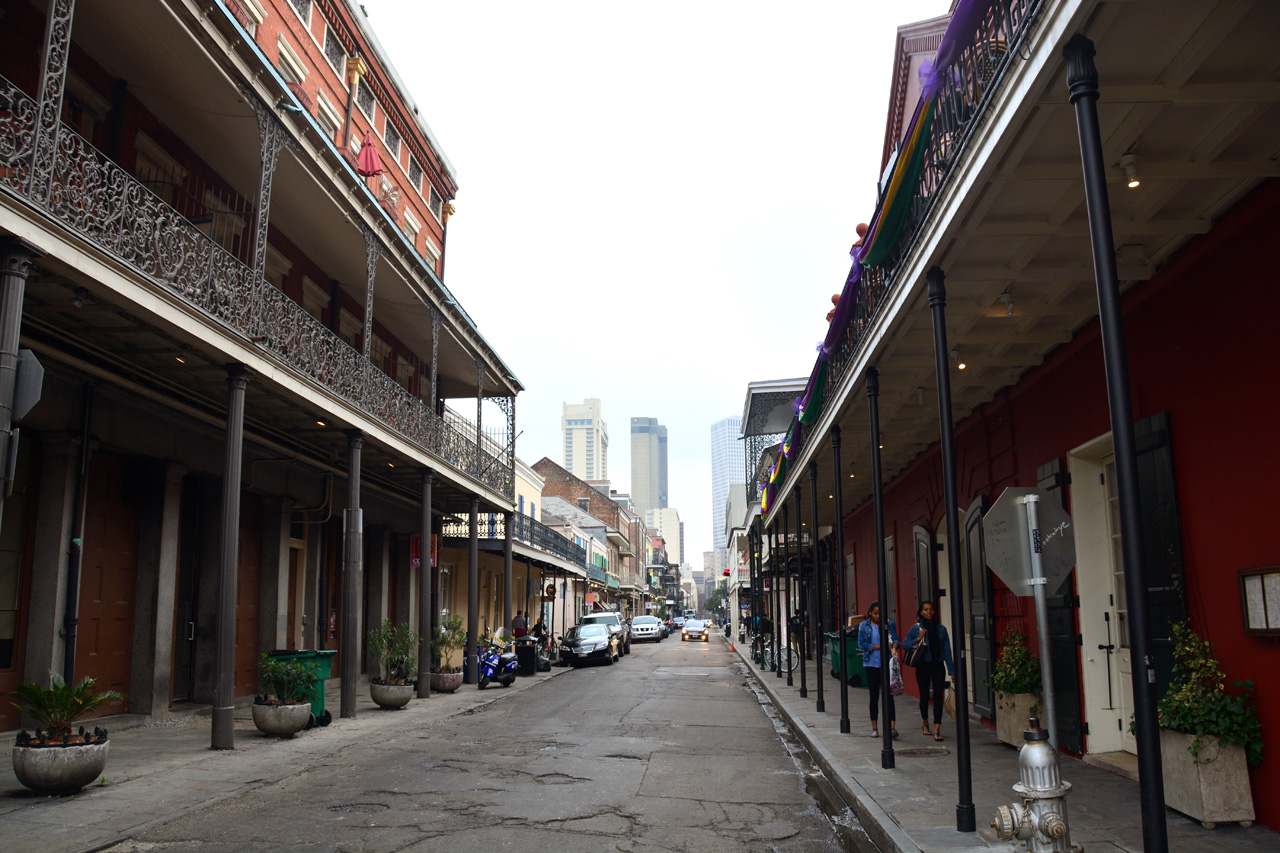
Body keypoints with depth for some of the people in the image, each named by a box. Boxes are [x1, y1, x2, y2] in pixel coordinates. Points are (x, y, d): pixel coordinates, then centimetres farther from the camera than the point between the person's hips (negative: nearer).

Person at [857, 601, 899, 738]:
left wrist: (893, 648, -24)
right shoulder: (864, 626, 5)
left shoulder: (889, 624, 5)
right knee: (874, 696, 8)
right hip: (871, 664, 1)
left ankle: (892, 727, -12)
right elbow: (861, 644, -3)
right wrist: (880, 646, -10)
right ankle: (874, 728, 16)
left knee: (888, 695, -8)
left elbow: (895, 639, -2)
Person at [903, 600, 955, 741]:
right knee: (924, 696, 8)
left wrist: (951, 671, 5)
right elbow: (904, 644, 0)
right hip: (923, 666, -1)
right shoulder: (917, 628, 1)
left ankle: (937, 730, -9)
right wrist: (918, 640, -16)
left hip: (938, 666, 1)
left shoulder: (941, 629, 6)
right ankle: (926, 724, 30)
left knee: (938, 696, -7)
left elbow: (946, 650, 7)